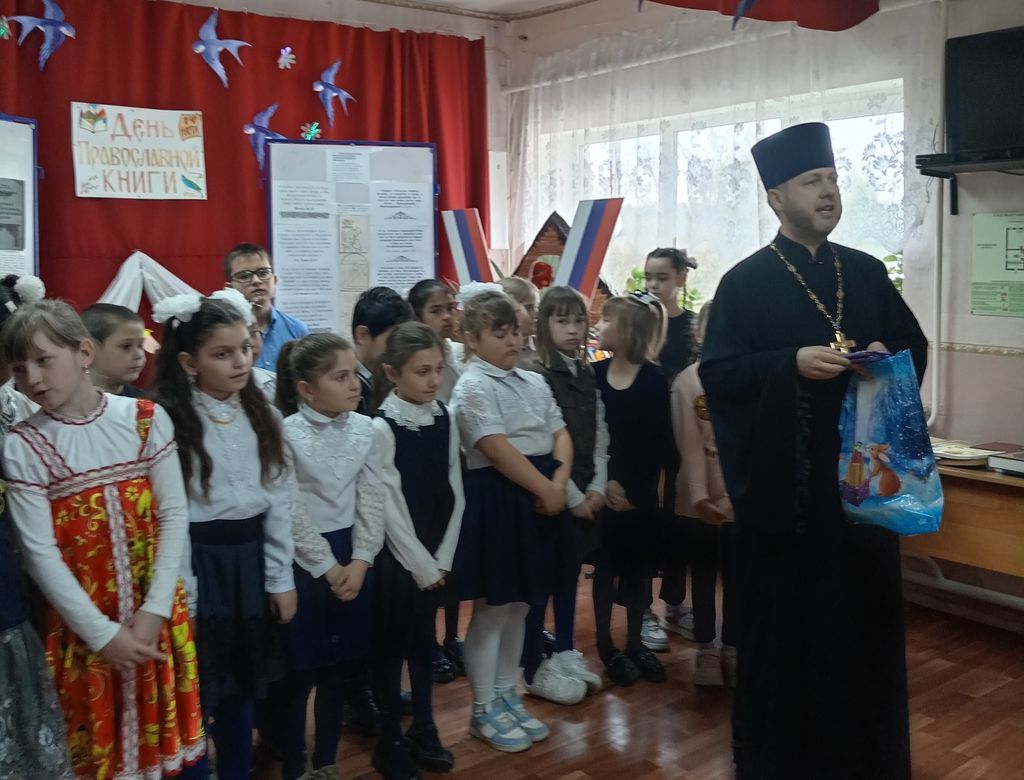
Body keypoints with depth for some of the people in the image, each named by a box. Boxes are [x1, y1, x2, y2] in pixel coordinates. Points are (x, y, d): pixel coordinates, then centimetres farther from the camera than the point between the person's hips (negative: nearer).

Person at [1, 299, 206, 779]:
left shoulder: (146, 419, -5)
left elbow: (174, 516, -5)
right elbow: (40, 554, -10)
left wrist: (154, 610, -12)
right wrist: (102, 633, -13)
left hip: (158, 613, 1)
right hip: (81, 623, -1)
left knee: (176, 736, 13)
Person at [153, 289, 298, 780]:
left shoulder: (263, 417, 4)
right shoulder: (168, 421, -13)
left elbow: (280, 500, 6)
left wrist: (281, 579, 4)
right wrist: (180, 595, -13)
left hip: (251, 560, 5)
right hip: (198, 563, -5)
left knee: (243, 689, 17)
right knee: (196, 693, 7)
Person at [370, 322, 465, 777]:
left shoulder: (445, 420, 1)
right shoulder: (382, 428, -15)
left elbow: (454, 493, 3)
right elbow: (390, 507, -16)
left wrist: (441, 559, -2)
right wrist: (421, 566, -13)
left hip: (436, 557, 5)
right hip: (396, 557, -5)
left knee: (424, 644, 17)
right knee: (392, 648, 7)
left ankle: (424, 733, 33)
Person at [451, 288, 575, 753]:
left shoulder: (534, 382, 12)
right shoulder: (473, 387, -11)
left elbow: (561, 436, 9)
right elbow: (498, 450, -20)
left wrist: (560, 483, -9)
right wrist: (545, 489, -17)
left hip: (541, 498, 8)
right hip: (496, 499, -7)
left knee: (519, 606, 16)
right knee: (492, 609, 3)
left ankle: (508, 698, 30)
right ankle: (484, 711, 16)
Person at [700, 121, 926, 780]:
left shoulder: (868, 273, 9)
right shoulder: (746, 283, -4)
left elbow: (916, 347, 14)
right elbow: (717, 374, -10)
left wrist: (888, 357, -7)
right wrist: (793, 363, -22)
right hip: (784, 481, -4)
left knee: (866, 613, 12)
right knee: (785, 619, 5)